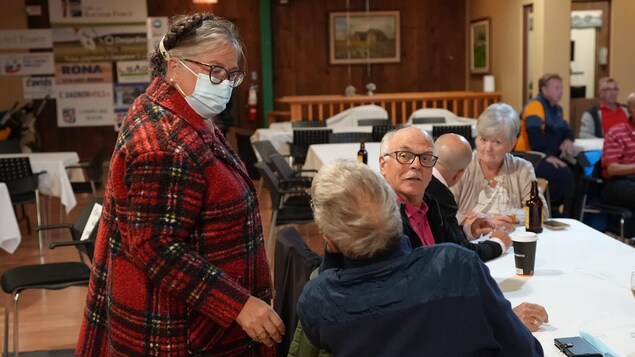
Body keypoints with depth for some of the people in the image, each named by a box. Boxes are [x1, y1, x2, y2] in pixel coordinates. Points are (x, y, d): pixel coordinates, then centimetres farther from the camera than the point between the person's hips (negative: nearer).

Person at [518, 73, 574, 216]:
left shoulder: (557, 109, 20)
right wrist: (547, 156, -33)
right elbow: (535, 136, -23)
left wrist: (568, 140, -4)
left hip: (550, 158, 9)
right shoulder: (535, 105, -11)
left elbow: (566, 129, 20)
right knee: (564, 174, -28)